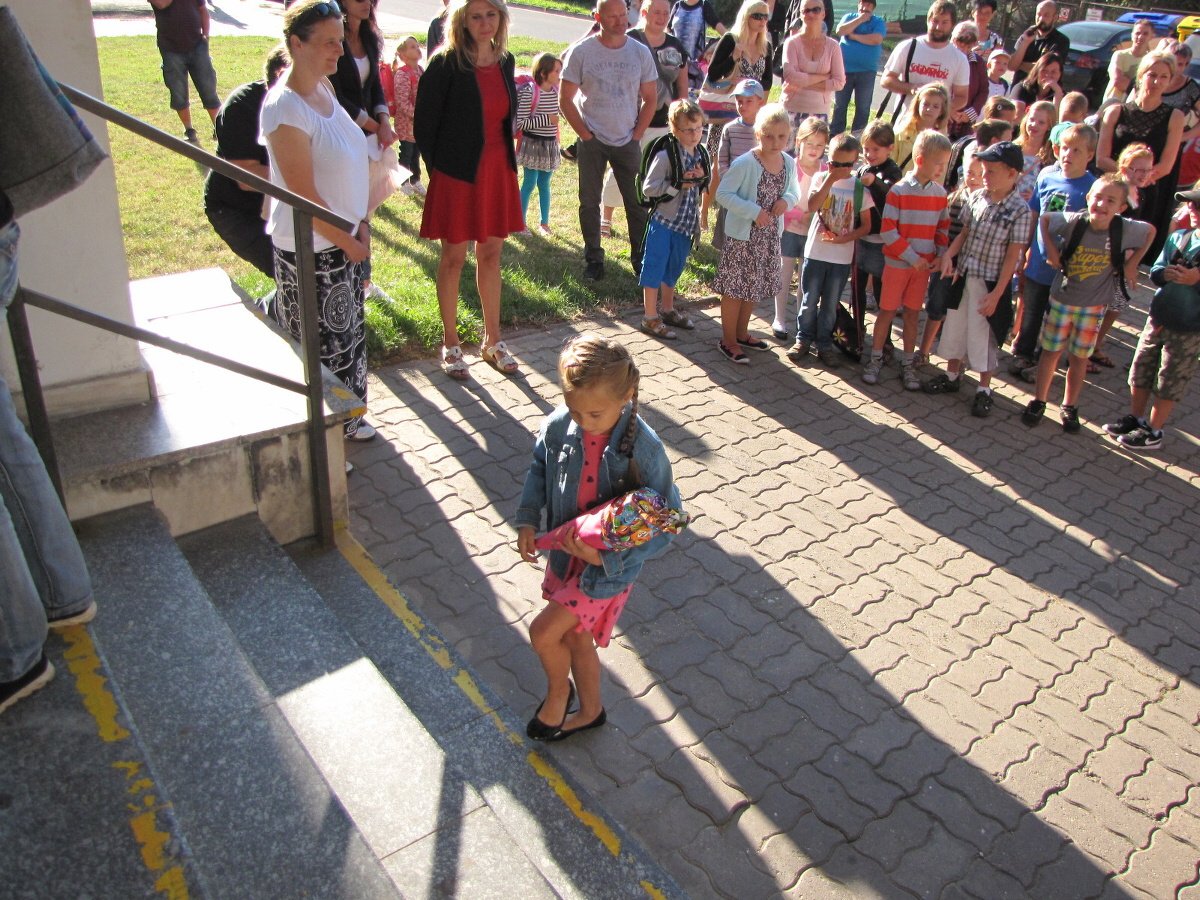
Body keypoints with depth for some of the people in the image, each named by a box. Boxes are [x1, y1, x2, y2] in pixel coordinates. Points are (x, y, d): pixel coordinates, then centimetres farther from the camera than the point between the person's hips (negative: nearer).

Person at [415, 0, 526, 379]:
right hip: (457, 174, -5)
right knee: (454, 258, 4)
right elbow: (424, 121, -8)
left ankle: (492, 341, 24)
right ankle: (451, 344, 17)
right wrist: (436, 167, -5)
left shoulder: (504, 61, 6)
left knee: (491, 256, 12)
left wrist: (507, 157, 11)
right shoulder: (446, 64, -11)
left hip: (497, 172, 5)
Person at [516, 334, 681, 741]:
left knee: (543, 632, -4)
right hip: (564, 554, 5)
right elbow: (539, 467, 7)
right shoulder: (558, 426, -15)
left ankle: (557, 690, 31)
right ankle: (590, 711, 48)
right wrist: (527, 520, -6)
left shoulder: (643, 450, -28)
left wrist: (608, 558, -29)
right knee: (575, 636, 22)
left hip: (609, 566, -5)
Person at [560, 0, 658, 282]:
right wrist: (585, 134, -6)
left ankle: (640, 257, 13)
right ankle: (593, 259, 16)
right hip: (592, 142, -1)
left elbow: (650, 99, 7)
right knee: (589, 203, 4)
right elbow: (566, 99, -2)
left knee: (637, 202, 1)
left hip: (628, 141, 1)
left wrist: (637, 135, -1)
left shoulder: (640, 52, 1)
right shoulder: (581, 52, -4)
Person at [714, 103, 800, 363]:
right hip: (742, 235, -6)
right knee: (735, 288, 1)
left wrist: (787, 200, -10)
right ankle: (728, 341, 16)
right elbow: (723, 194, -18)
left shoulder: (789, 163, 0)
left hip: (770, 236, 7)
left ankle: (741, 333, 36)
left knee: (755, 287, 18)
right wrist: (754, 212, -24)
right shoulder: (745, 163, -19)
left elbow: (794, 191, 15)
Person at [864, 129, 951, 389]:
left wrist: (941, 256, 0)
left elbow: (943, 227, 13)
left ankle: (907, 364, 19)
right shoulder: (899, 190, -12)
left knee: (913, 314, 10)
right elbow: (887, 231, -14)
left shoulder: (940, 193, 3)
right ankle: (875, 359, 18)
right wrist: (912, 257, -16)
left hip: (923, 265, 4)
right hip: (897, 263, -4)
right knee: (887, 311, 4)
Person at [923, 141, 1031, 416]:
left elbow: (1012, 256, -14)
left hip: (990, 282, -5)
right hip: (963, 275, 5)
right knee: (954, 326, 16)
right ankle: (952, 376, 36)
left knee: (982, 335, 4)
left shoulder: (1019, 211, -15)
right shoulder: (977, 198, -1)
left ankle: (984, 390, 20)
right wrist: (949, 255, -8)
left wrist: (997, 293, -15)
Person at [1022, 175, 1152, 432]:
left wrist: (1131, 264, 0)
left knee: (1079, 357, 11)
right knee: (1051, 351, 9)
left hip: (1094, 306, 1)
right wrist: (1051, 250, -7)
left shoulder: (1126, 229, -16)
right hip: (1061, 299, -1)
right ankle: (1038, 402, 23)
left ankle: (1069, 407, 26)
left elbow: (1151, 231, 6)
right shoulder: (1073, 222, -19)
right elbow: (1044, 218, -1)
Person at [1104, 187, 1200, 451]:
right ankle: (1135, 418, 35)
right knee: (1141, 370, 16)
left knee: (1169, 383, 7)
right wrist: (1166, 274, -13)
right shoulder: (1178, 237, 2)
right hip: (1158, 317, 5)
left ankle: (1153, 432, 20)